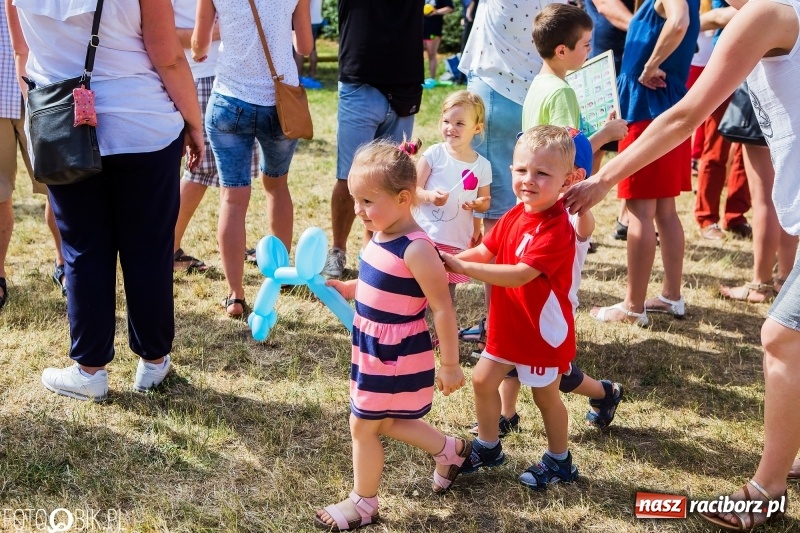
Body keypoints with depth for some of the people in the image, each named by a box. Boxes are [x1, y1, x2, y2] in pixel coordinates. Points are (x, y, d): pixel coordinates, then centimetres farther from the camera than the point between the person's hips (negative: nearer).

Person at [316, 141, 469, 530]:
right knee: (383, 422, 22)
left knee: (363, 426, 5)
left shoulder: (416, 250, -25)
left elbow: (443, 309, -21)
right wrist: (345, 289, 3)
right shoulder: (379, 237, 1)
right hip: (373, 351, 9)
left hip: (396, 357, -9)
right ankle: (451, 450, 43)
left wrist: (450, 365, -17)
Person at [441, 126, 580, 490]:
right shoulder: (514, 216, -2)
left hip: (543, 330, -8)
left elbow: (520, 274, -35)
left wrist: (463, 267, -36)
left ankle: (559, 461, 32)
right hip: (507, 325, 8)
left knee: (546, 395, 10)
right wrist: (449, 260, -18)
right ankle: (488, 446, 36)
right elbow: (484, 251, 1)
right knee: (483, 380, 15)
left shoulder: (557, 229, -28)